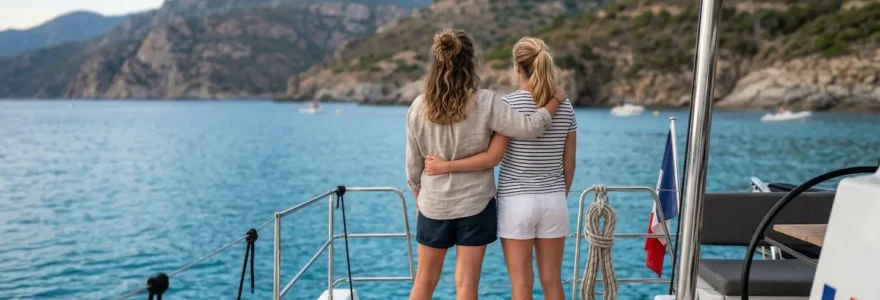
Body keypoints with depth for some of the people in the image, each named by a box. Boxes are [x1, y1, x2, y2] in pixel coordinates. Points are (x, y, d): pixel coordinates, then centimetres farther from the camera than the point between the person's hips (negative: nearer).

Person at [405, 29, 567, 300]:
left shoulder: (419, 106, -5)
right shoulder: (485, 102, -14)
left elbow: (413, 164, 2)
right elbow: (528, 128, -17)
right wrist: (556, 99, -2)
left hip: (433, 205, 3)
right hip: (475, 204, -2)